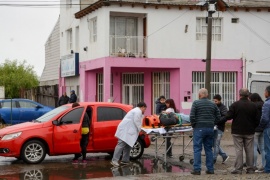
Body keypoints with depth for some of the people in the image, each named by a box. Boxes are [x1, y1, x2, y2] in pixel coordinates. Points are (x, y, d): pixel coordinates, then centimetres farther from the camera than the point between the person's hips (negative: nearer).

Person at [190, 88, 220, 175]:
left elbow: (192, 116, -10)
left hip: (199, 128, -4)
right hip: (210, 129, 4)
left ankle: (197, 169, -4)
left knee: (197, 149, -1)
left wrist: (193, 125, 3)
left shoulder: (196, 103, -4)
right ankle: (210, 169, 12)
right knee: (209, 149, 11)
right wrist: (212, 123, 15)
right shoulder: (213, 104, 9)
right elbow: (218, 116, 8)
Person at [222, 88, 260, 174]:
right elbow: (257, 119, 3)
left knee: (239, 150, 0)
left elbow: (228, 116, -12)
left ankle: (238, 169, -2)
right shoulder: (253, 105, 1)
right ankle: (250, 169, 11)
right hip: (249, 132, 2)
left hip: (237, 131, -2)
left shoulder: (235, 105, -9)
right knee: (249, 150, 8)